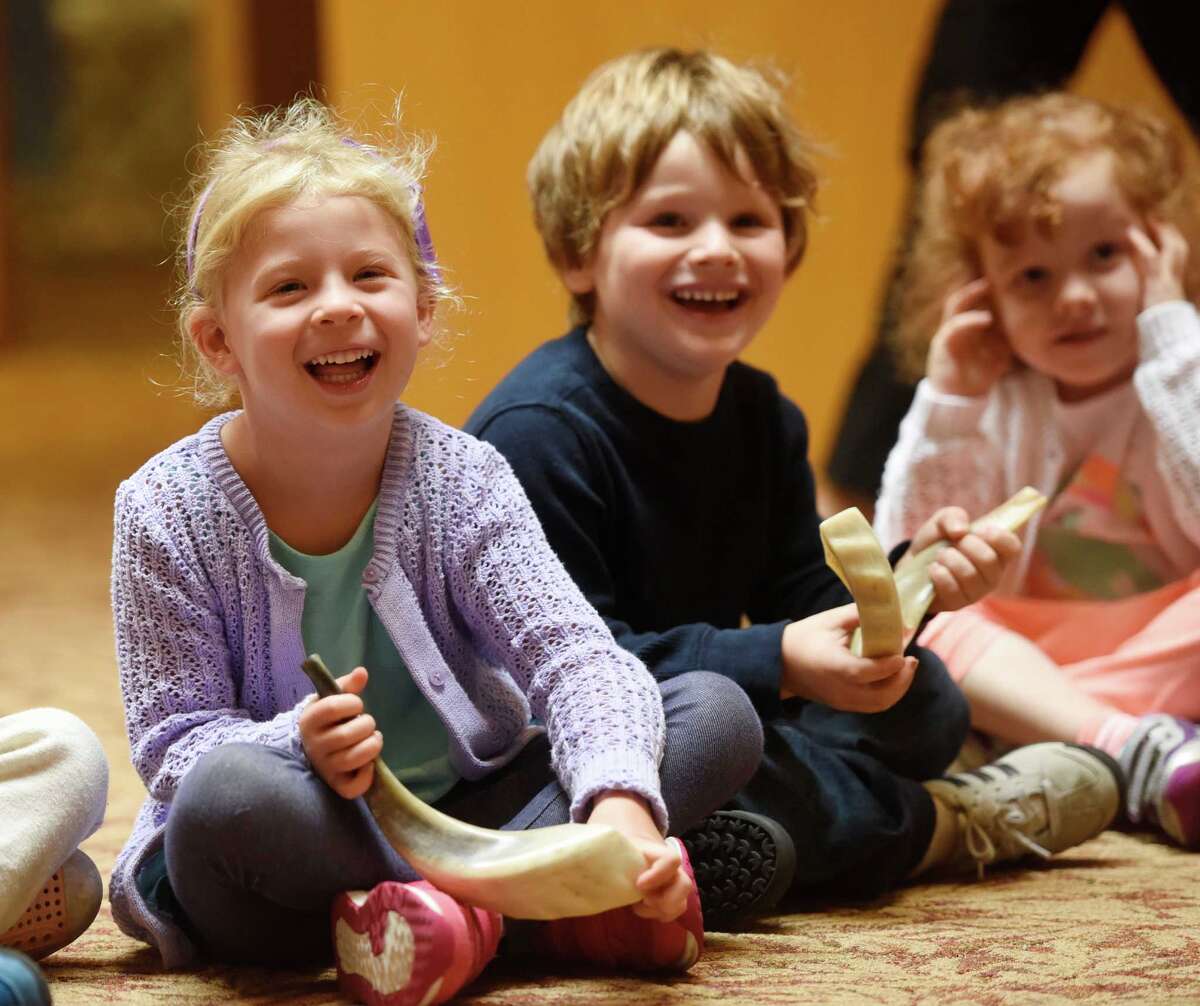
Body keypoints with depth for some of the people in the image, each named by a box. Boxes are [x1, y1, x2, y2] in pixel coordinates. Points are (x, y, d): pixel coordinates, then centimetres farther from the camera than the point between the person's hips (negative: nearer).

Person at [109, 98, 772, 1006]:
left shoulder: (457, 478, -6)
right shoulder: (170, 511, -11)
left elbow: (566, 648, -17)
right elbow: (176, 739, -12)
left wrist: (619, 804, -38)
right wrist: (299, 748, -35)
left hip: (463, 808, 3)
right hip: (293, 860, -3)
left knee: (719, 712, -10)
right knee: (230, 792, -39)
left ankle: (451, 900, -27)